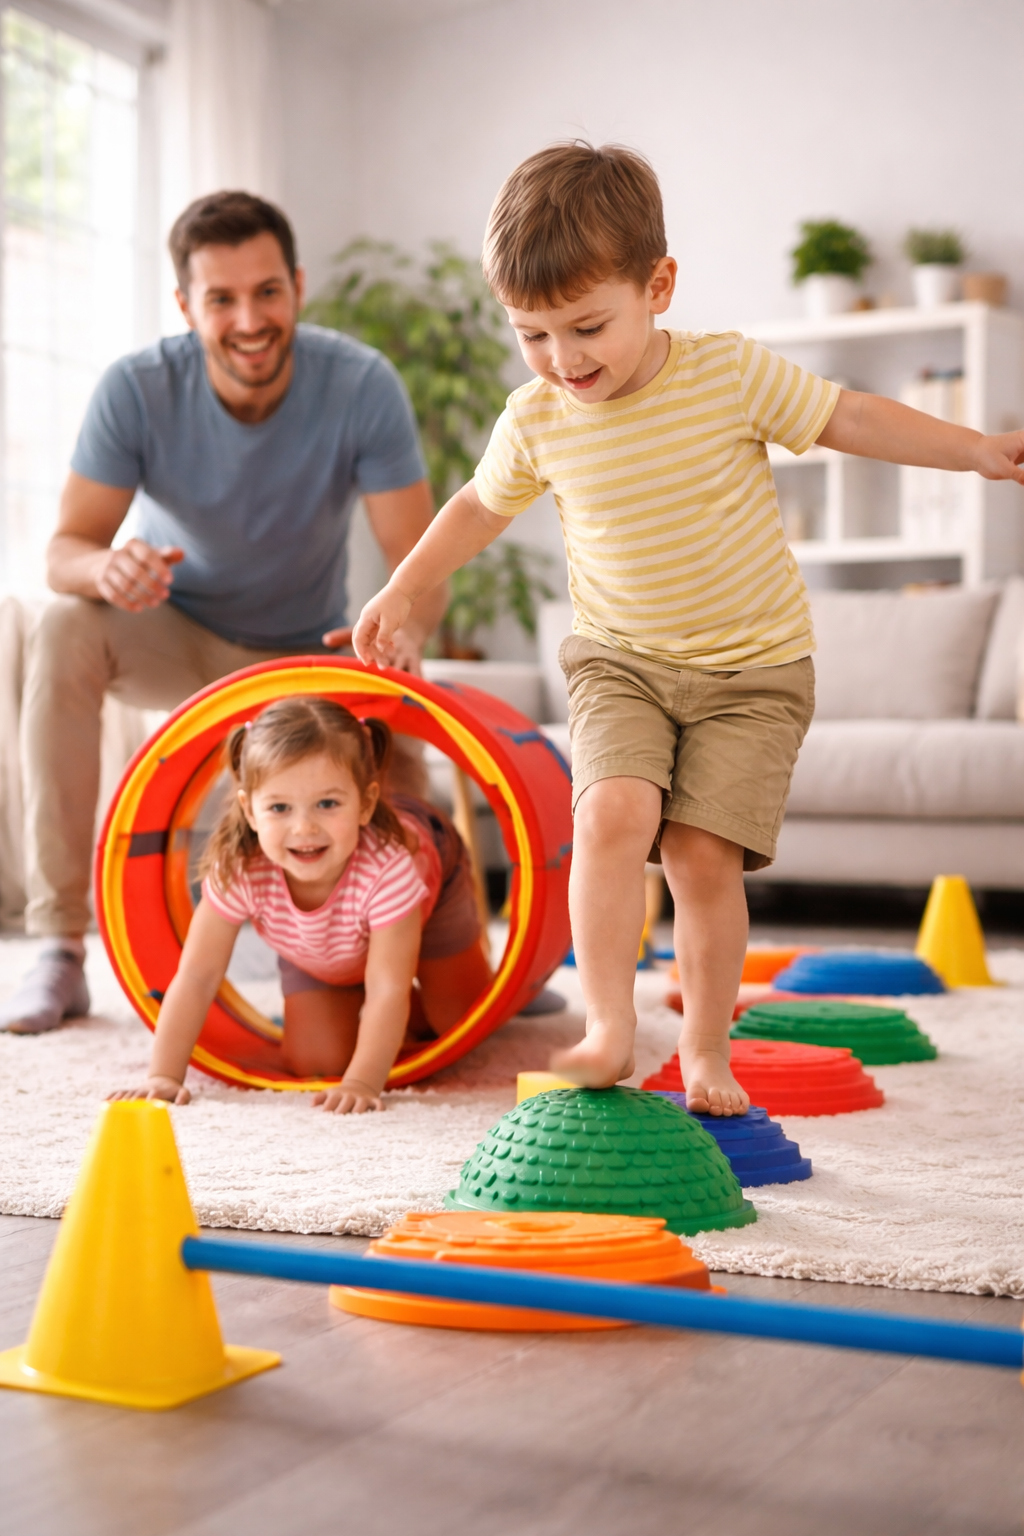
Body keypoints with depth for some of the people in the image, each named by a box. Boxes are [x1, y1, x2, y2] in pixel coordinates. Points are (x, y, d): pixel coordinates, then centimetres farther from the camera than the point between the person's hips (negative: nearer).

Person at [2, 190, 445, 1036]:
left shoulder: (362, 385, -24)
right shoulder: (137, 388, -23)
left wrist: (405, 626, -50)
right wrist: (107, 568, -47)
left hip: (306, 656, 0)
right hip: (178, 638, 0)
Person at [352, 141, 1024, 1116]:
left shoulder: (730, 374, -12)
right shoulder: (535, 422, -5)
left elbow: (847, 417, -1)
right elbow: (482, 503, 15)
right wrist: (402, 592, 16)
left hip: (754, 668, -1)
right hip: (620, 662, 2)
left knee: (704, 852, -11)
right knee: (612, 812, -23)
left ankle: (705, 1054, 6)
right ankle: (609, 1032, -14)